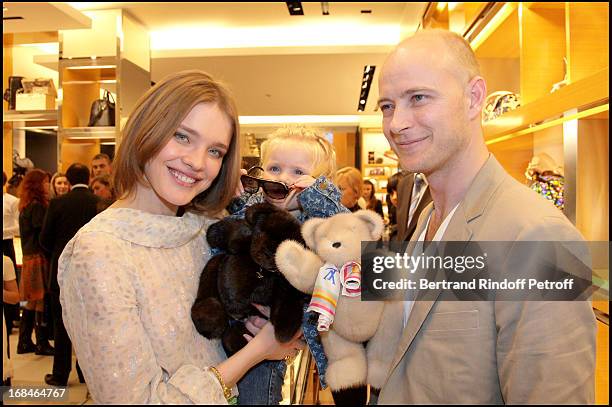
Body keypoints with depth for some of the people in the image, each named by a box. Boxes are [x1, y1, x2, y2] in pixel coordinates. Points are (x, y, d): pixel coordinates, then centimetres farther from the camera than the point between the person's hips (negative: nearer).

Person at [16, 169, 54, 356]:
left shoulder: (26, 206, 13)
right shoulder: (37, 206, -15)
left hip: (29, 257, 9)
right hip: (39, 258, -9)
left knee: (32, 301, 15)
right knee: (42, 301, -1)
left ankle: (25, 342, 23)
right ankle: (42, 343, 6)